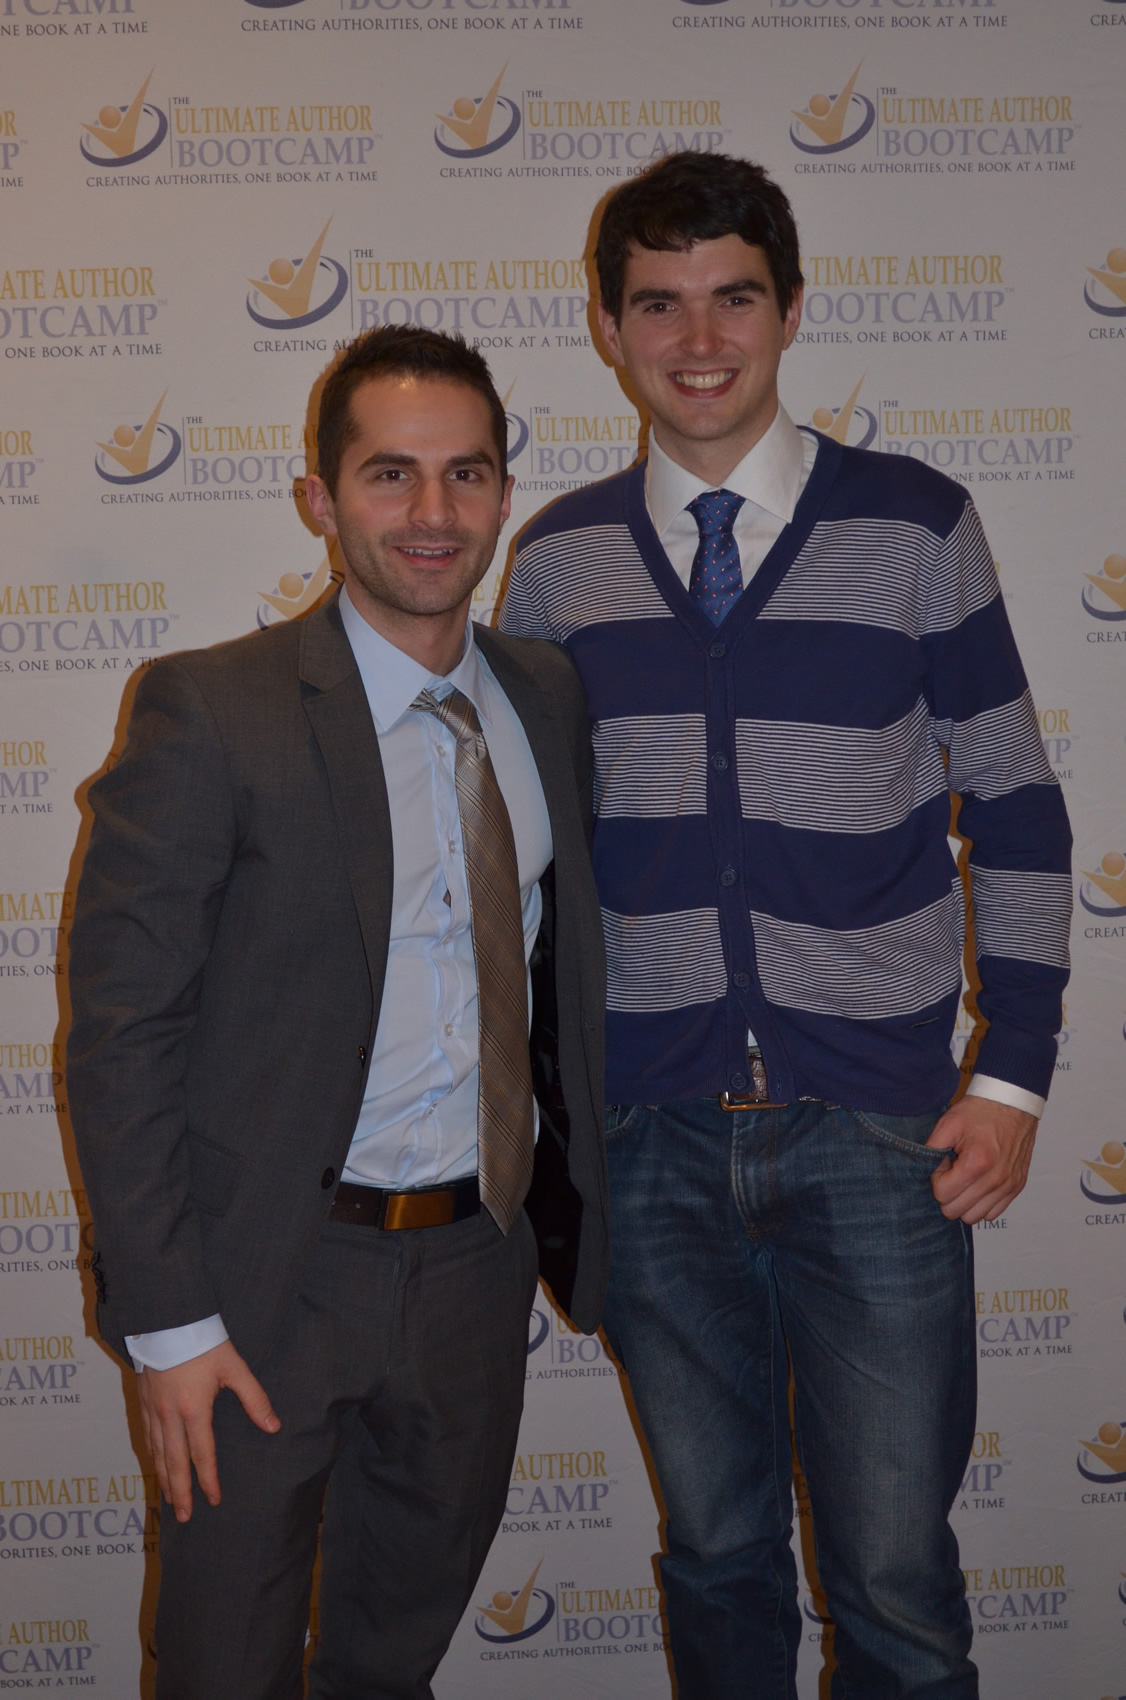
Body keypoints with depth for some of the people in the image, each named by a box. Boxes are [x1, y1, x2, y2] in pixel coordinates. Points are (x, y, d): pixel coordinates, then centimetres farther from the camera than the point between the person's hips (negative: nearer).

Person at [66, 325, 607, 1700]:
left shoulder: (548, 698, 2)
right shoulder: (210, 713, -15)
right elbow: (119, 1029, -14)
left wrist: (584, 1209, 11)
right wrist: (166, 1319, -15)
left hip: (476, 1253, 5)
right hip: (270, 1276, -4)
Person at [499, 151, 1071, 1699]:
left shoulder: (916, 524, -2)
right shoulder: (557, 559, 3)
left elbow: (1019, 817, 2)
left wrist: (1015, 1077, -3)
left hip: (877, 1133, -1)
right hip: (651, 1136, 2)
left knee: (895, 1572, 7)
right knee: (714, 1546, 17)